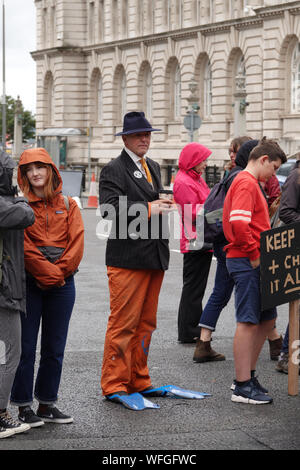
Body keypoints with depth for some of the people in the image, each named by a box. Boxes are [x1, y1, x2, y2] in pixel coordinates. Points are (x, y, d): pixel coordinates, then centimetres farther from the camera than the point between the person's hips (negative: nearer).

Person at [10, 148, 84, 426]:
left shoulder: (68, 205, 9)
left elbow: (76, 242, 1)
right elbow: (22, 246, -10)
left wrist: (59, 272, -10)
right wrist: (46, 271, -14)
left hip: (62, 283, 4)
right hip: (29, 282, -3)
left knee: (54, 348, 8)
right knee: (25, 346, -2)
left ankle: (47, 405, 18)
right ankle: (23, 407, 6)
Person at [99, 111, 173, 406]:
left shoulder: (153, 167, 19)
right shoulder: (113, 170, -7)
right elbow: (109, 208, -20)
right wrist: (148, 209, -21)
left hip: (155, 257, 8)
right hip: (127, 258, -8)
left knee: (146, 323, 12)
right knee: (123, 323, -6)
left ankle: (138, 381, 21)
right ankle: (114, 385, 1)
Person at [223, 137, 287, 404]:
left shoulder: (248, 183, 20)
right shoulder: (246, 183, -13)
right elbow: (238, 224, -26)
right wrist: (254, 254, -17)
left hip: (254, 262, 10)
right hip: (246, 261, -10)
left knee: (267, 318, 15)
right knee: (248, 322, -6)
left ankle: (248, 375, 22)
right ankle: (243, 388, -2)